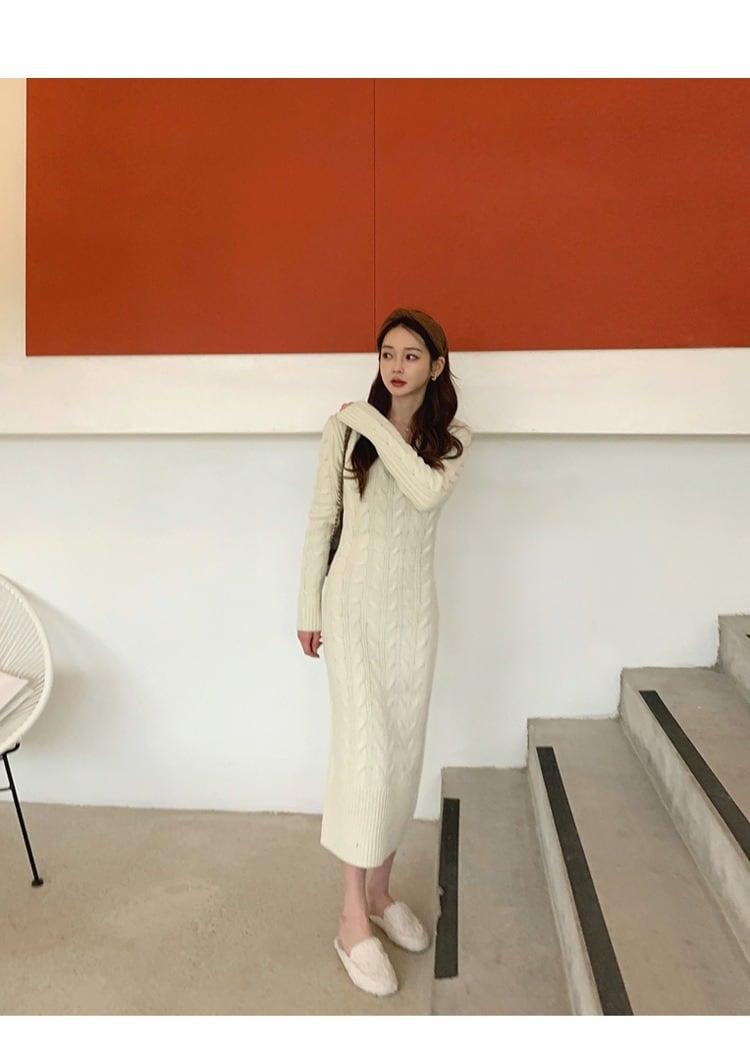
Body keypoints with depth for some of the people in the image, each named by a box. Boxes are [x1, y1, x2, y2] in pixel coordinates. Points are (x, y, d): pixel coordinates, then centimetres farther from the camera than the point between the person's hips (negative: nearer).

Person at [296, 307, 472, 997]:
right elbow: (321, 520, 2)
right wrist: (309, 610, 1)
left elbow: (427, 491, -21)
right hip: (354, 602, -3)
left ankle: (380, 890, 29)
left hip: (415, 607, 3)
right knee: (363, 748, -5)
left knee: (403, 748, 10)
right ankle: (354, 920, 7)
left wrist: (377, 423, -17)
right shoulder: (344, 428, -2)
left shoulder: (453, 439, 2)